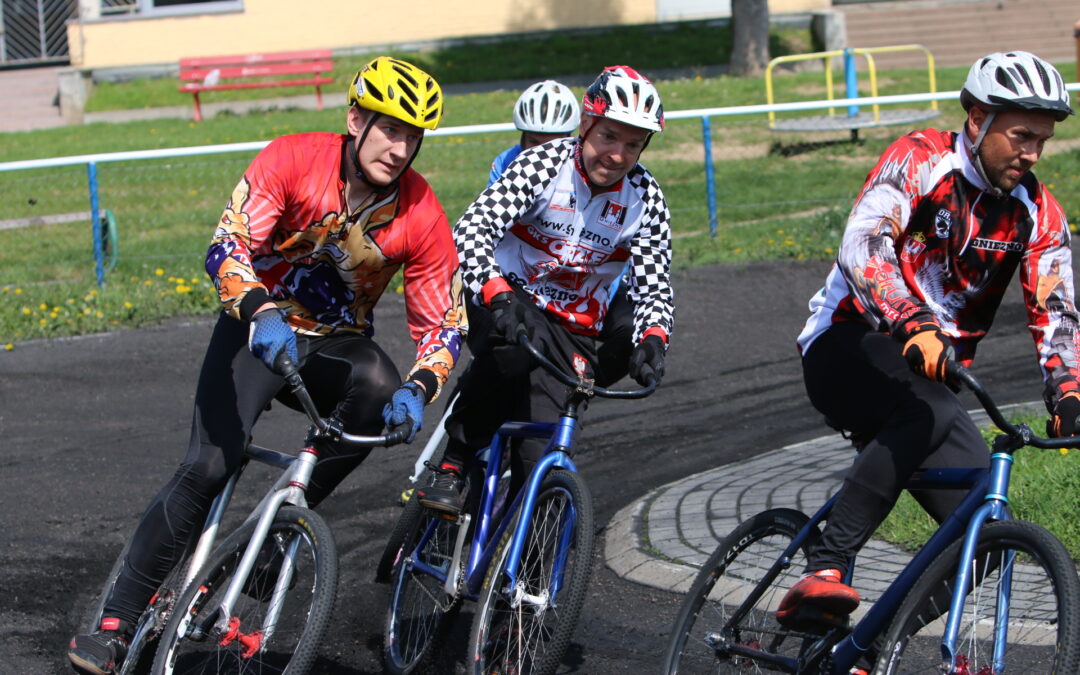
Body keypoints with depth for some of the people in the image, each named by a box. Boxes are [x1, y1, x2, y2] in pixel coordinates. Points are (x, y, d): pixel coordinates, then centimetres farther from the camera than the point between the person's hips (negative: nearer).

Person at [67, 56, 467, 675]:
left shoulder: (422, 217, -15)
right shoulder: (293, 160, -19)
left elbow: (443, 324, -10)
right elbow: (227, 247, -27)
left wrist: (418, 391, -31)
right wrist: (262, 313, -47)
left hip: (339, 344, 2)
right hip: (262, 330, -2)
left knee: (378, 389, -35)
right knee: (207, 469, -19)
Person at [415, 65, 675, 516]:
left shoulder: (645, 200, -6)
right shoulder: (543, 165, -15)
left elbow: (654, 289, -7)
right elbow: (471, 231, -27)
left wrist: (652, 342, -31)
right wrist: (498, 297, -45)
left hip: (573, 333, 3)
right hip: (505, 303, -3)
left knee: (541, 462, -14)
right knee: (514, 345, -40)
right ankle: (453, 467, -25)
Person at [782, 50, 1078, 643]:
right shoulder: (920, 161, -13)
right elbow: (862, 246, -29)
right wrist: (912, 327, -46)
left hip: (937, 370, 6)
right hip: (847, 347, -6)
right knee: (928, 413, -38)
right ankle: (821, 573, -41)